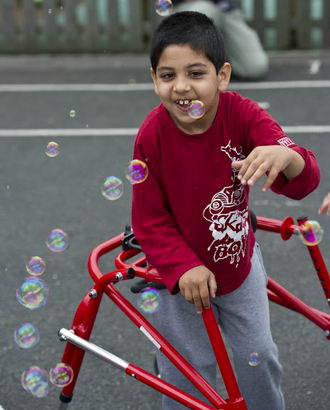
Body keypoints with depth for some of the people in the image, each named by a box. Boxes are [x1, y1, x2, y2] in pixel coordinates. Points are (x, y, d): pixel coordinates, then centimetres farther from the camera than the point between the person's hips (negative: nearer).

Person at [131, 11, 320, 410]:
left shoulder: (242, 114, -22)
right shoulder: (152, 135, -24)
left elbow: (305, 180, -31)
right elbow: (150, 221, -14)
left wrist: (286, 157, -54)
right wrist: (184, 268, -26)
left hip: (239, 260, 2)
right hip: (180, 272, -2)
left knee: (259, 354, 17)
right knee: (188, 369, 11)